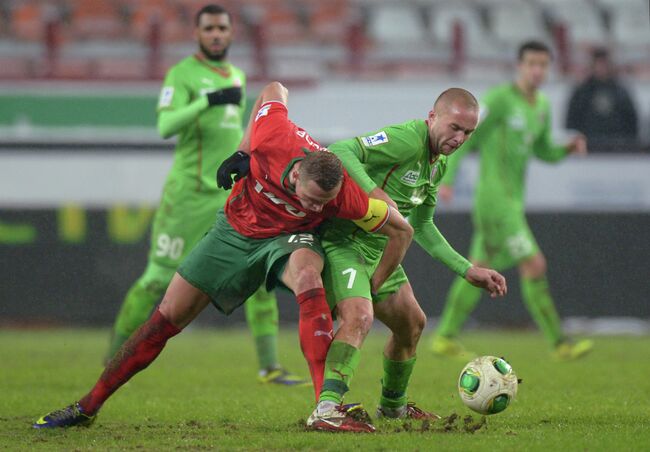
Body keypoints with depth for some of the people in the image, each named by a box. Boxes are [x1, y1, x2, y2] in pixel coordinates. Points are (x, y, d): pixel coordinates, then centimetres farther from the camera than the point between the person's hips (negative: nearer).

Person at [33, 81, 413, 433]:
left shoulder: (345, 196, -35)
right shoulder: (273, 140, -35)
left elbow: (402, 230, -19)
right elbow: (274, 90, -11)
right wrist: (242, 151, -11)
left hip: (287, 239, -2)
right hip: (235, 229, 2)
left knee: (308, 276, -38)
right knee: (166, 319, 0)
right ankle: (88, 407, 16)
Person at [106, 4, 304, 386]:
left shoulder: (237, 77, 16)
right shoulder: (182, 75, -6)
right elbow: (166, 126, -22)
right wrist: (208, 101, -33)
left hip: (233, 195, 6)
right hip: (188, 194, -6)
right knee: (159, 280, -2)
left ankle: (270, 366, -4)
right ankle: (115, 358, 13)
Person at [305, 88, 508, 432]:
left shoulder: (438, 163, 11)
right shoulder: (406, 140, -20)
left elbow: (421, 226, 23)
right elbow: (341, 152, -30)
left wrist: (467, 270, 20)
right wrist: (374, 192, -40)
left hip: (379, 251, 10)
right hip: (344, 240, -10)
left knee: (412, 323, 19)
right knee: (359, 316, -30)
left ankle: (392, 404, 42)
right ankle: (326, 409, -39)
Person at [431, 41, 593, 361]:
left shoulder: (542, 106, 13)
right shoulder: (499, 99, -12)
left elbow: (544, 152, 23)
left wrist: (570, 148, 3)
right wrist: (447, 179, -19)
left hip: (513, 201, 9)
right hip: (495, 199, -9)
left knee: (479, 269, 15)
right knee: (534, 265, -13)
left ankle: (446, 337, 25)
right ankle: (559, 343, -11)